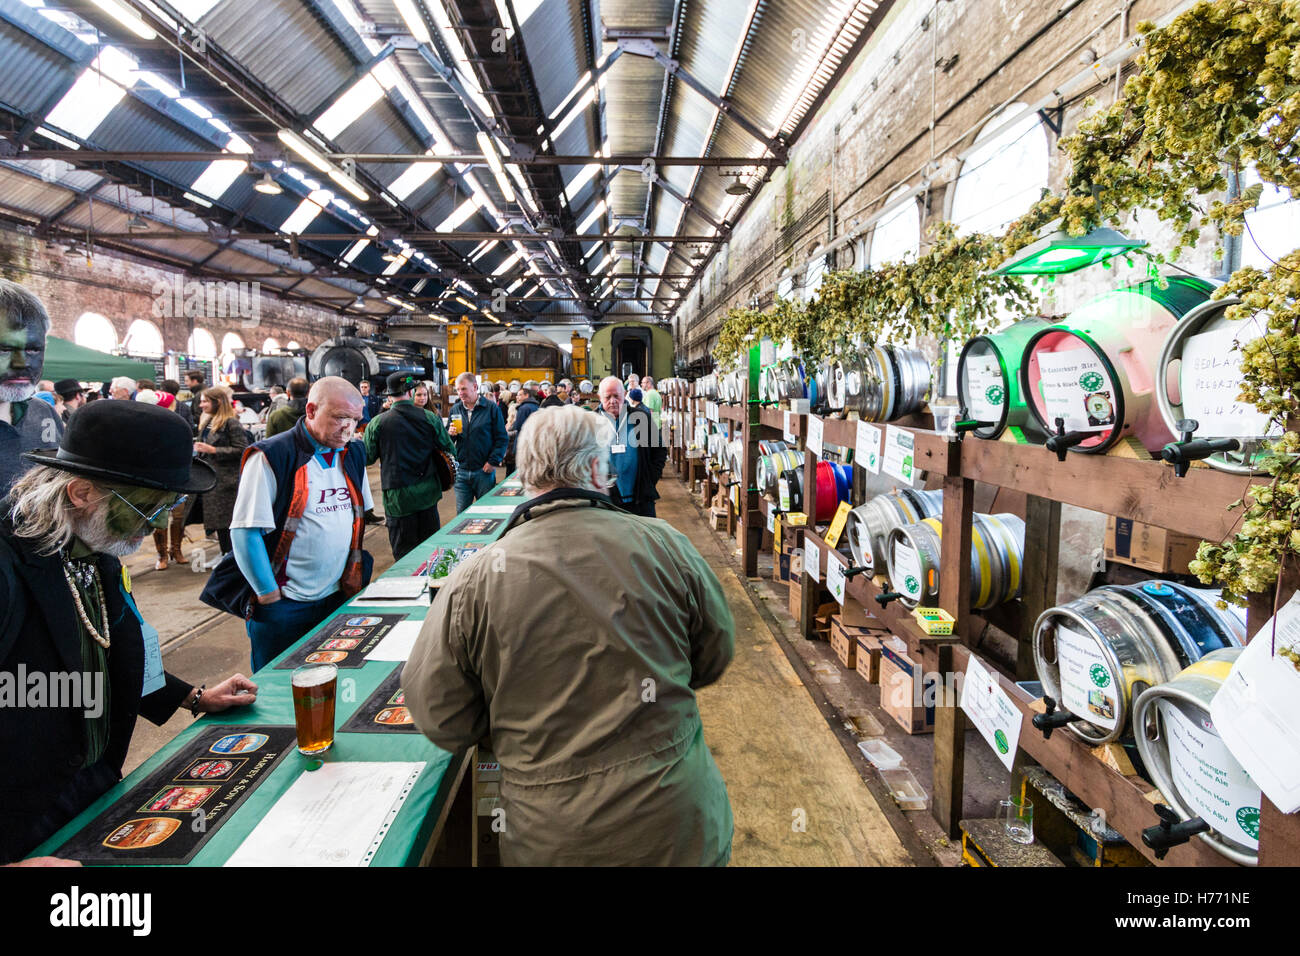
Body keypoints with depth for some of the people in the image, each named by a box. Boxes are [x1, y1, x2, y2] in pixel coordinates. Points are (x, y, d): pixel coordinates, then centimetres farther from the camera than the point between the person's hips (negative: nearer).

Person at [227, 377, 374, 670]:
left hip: (338, 597, 6)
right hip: (283, 603, -5)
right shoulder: (271, 457, -13)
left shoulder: (353, 454, 6)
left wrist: (354, 578, 10)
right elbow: (246, 533, -15)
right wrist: (269, 595, -14)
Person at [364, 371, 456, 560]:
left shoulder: (377, 423, -9)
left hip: (398, 498, -2)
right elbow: (450, 452, 1)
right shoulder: (430, 418, -5)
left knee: (404, 553, 7)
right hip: (428, 494, 2)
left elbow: (367, 458, 0)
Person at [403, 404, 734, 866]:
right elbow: (715, 658, 2)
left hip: (549, 839, 0)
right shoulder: (665, 544, -12)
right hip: (679, 821, 1)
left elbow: (439, 721, -5)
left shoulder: (474, 579, -13)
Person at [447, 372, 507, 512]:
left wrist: (493, 462, -12)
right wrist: (451, 434, -11)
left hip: (484, 470, -3)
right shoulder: (455, 409, 8)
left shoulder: (491, 408, -4)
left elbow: (502, 439, -5)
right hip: (461, 471, 3)